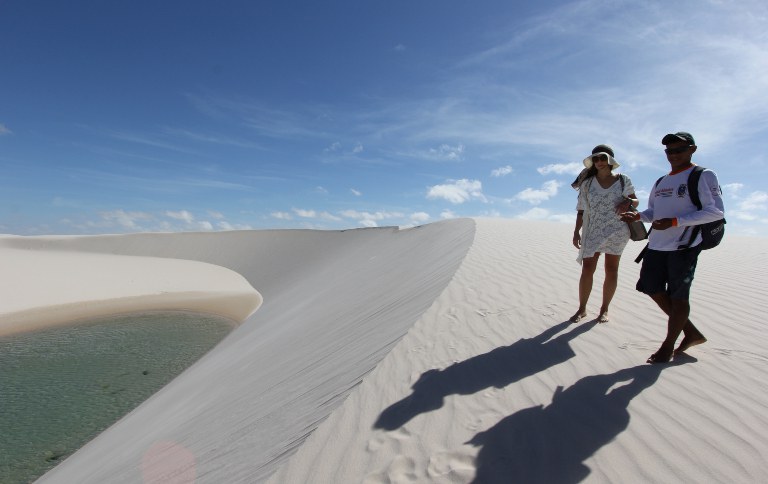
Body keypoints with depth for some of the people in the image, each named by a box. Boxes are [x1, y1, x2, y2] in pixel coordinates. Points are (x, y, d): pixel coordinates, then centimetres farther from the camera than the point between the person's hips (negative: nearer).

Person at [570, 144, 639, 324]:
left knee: (611, 270, 4)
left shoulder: (623, 181, 3)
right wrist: (576, 232, 0)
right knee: (587, 269, -5)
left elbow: (635, 201, 10)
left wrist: (628, 203, -14)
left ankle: (604, 309, 16)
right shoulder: (587, 183, 4)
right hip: (593, 231, 0)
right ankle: (582, 308, 6)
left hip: (617, 230, 0)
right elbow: (581, 210, 5)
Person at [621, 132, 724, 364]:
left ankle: (668, 346, 12)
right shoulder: (661, 182, 18)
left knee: (678, 296, -1)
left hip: (685, 245, -8)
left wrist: (675, 221, -22)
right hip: (657, 245, 8)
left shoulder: (703, 176, -4)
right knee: (652, 289, 9)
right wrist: (638, 215, 1)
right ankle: (691, 332, 26)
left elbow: (716, 211, -12)